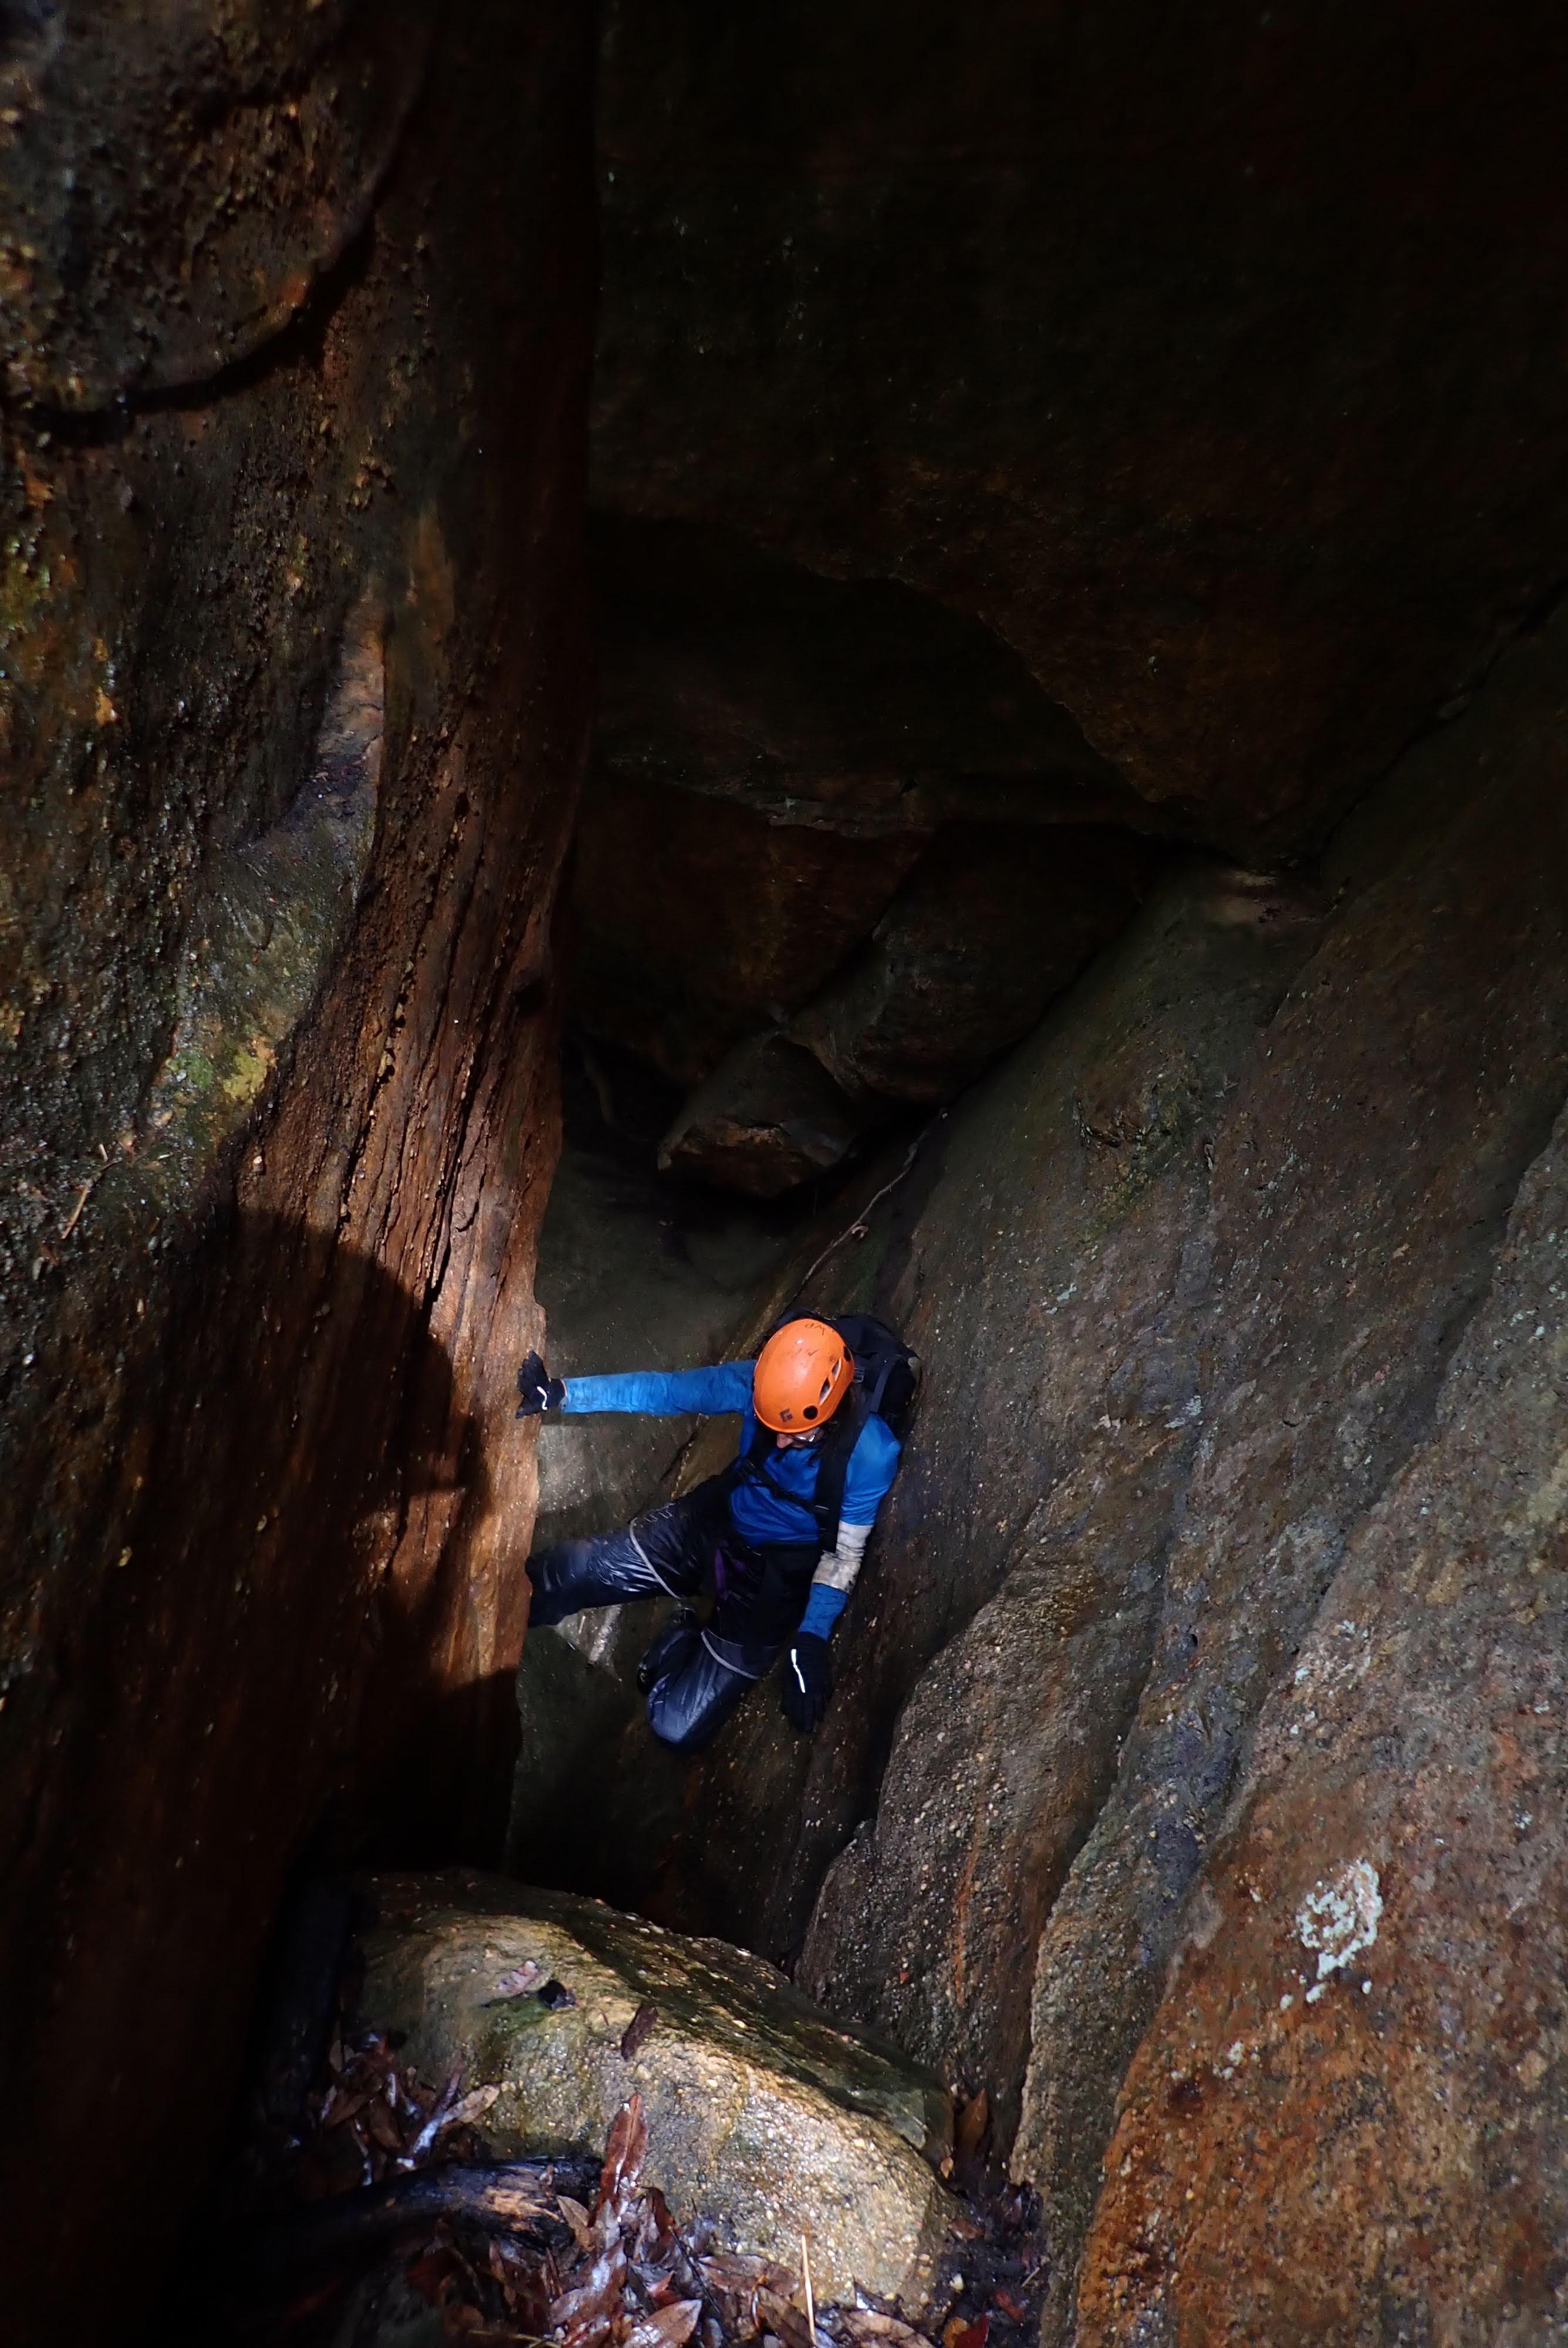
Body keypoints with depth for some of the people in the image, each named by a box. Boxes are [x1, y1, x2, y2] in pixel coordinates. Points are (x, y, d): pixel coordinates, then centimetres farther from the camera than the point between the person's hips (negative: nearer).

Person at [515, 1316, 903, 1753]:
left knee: (678, 1727, -12)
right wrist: (564, 1395, -22)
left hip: (776, 1574, -3)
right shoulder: (758, 1383, -22)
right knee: (572, 1571, -11)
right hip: (716, 1523, 3)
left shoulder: (871, 1453, -29)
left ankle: (689, 1639, 19)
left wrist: (811, 1639, -27)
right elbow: (663, 1389, -13)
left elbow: (844, 1554, -17)